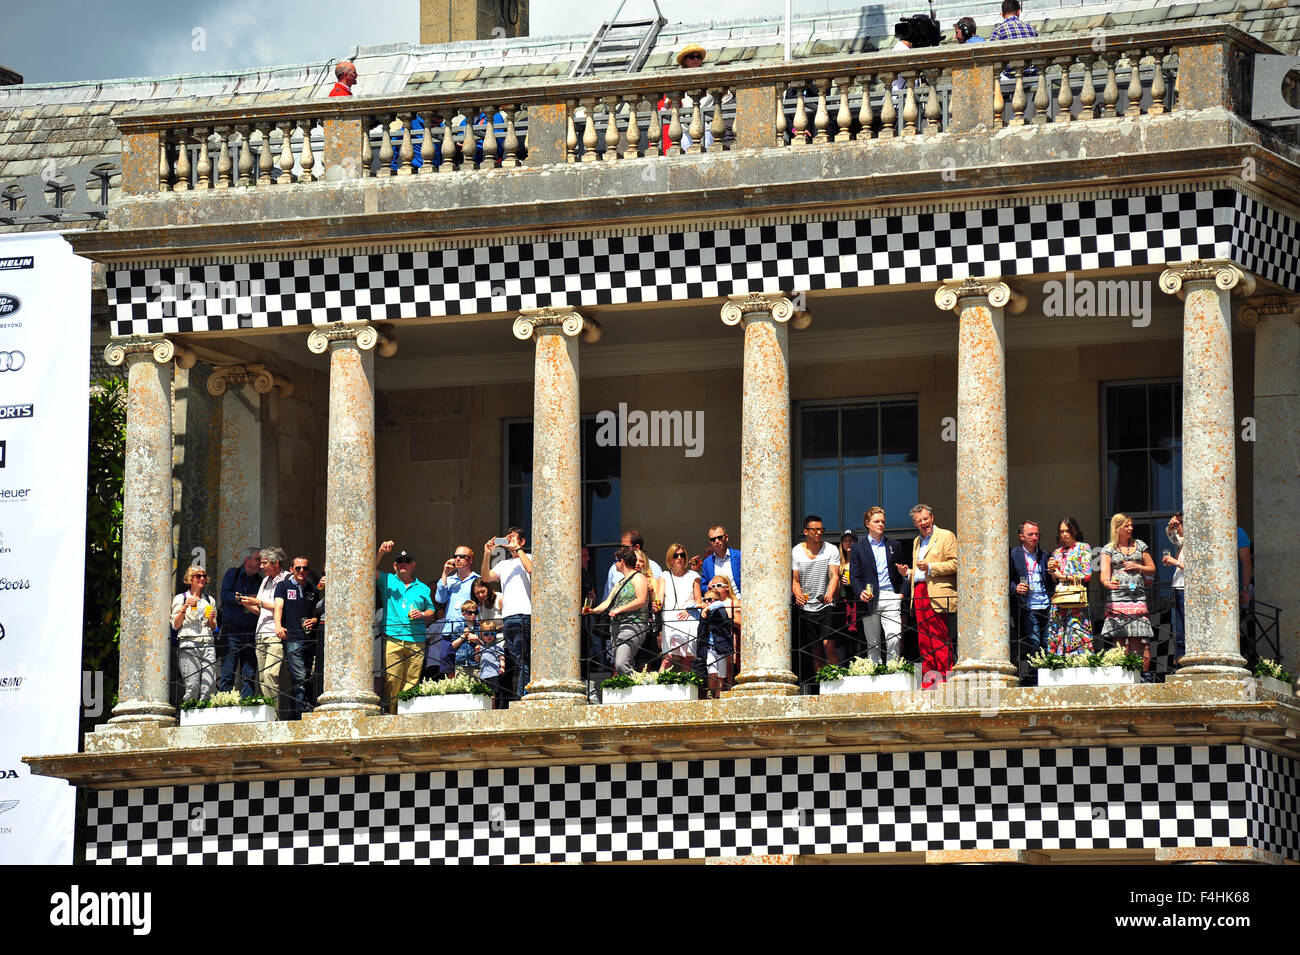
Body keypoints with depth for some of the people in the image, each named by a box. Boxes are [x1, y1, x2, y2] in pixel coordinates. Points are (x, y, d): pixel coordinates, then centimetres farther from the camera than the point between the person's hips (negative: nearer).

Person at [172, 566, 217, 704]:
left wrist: (211, 619, 3)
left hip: (208, 644, 4)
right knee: (192, 685, -13)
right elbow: (175, 625, 4)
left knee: (209, 685, -7)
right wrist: (184, 609, -9)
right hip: (188, 644, -4)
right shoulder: (180, 598, 8)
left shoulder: (210, 600, 20)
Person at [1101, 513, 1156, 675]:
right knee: (1120, 641, -7)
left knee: (1137, 641, -6)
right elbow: (1104, 572, -6)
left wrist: (1138, 567, 2)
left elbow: (1152, 569, 21)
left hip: (1138, 596, 2)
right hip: (1117, 597, -2)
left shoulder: (1139, 545, 16)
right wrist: (1107, 582, -28)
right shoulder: (1108, 549, 8)